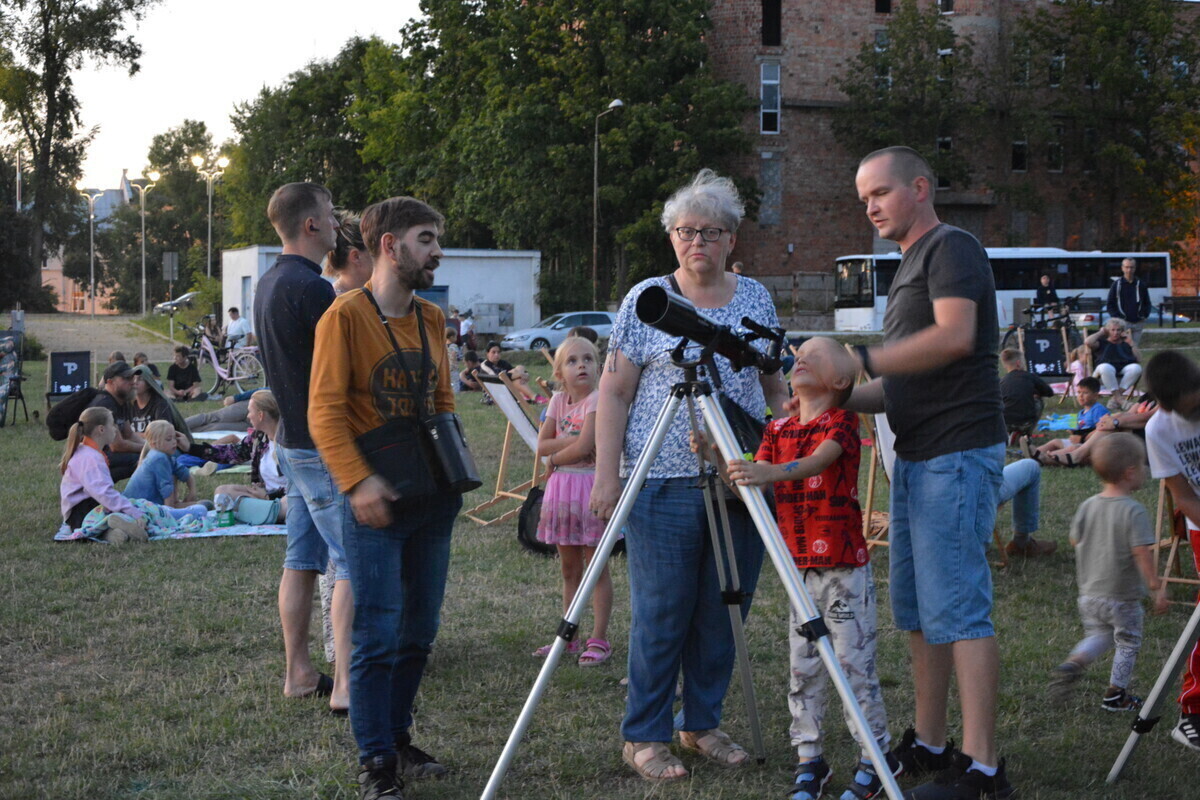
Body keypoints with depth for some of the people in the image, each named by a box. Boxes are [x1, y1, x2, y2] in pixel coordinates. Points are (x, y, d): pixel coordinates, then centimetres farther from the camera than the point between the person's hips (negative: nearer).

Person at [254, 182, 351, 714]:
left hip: (292, 440, 10)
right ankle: (346, 685, -9)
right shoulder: (311, 288, -19)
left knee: (301, 560, 13)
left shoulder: (269, 284, 12)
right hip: (327, 446, -10)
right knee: (353, 563, -8)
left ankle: (299, 674, 19)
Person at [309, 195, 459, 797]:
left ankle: (399, 739, 25)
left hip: (432, 498, 7)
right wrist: (358, 481, -24)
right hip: (376, 500, -7)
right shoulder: (346, 315, -9)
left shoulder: (432, 318, 11)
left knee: (419, 632, 12)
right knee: (378, 636, -6)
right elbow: (324, 411, -14)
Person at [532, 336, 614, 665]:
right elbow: (541, 446, 3)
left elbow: (584, 446, -19)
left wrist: (555, 457, -5)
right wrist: (571, 441, -11)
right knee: (569, 569, 13)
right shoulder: (559, 400, 9)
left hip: (592, 485, -7)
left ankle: (599, 639, 3)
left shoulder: (597, 400, -10)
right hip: (561, 487, 7)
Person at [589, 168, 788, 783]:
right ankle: (644, 738, 10)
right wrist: (607, 477, -8)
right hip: (663, 485, -4)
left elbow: (774, 389, 18)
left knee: (723, 614, 8)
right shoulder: (646, 300, 0)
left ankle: (703, 725, 23)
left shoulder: (756, 299, 11)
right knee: (660, 616, -1)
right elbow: (614, 393, -1)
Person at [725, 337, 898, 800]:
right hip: (799, 567, 6)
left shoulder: (841, 422, -8)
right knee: (803, 665, 8)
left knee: (853, 660, -1)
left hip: (844, 566, -5)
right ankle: (809, 759, 16)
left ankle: (877, 756, 12)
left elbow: (817, 461, -28)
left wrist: (769, 472, -46)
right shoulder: (777, 429, 10)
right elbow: (754, 483, 5)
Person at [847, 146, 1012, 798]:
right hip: (916, 456, 10)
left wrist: (861, 360, -20)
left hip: (957, 454, -10)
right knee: (916, 610, 12)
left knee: (957, 608, -12)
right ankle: (927, 746, 20)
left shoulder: (951, 249, -6)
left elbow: (955, 335, -24)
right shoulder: (910, 267, 23)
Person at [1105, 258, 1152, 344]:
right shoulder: (1117, 284, 2)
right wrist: (1116, 316, -8)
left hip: (1138, 323, 3)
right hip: (1123, 322, -3)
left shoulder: (1141, 284, 9)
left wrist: (1145, 315, 2)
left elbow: (1147, 303, 17)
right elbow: (1110, 304, 4)